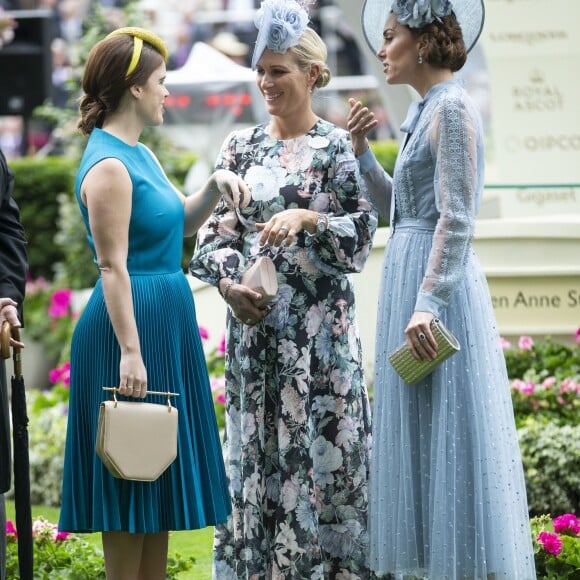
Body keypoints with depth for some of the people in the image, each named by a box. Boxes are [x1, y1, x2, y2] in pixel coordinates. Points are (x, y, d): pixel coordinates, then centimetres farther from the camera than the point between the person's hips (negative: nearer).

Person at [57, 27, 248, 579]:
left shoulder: (138, 154, 13)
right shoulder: (108, 165, -16)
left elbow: (180, 223, 27)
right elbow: (112, 266, -20)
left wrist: (214, 186, 9)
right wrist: (130, 351, -23)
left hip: (166, 324, 10)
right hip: (134, 321, -10)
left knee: (159, 475, 12)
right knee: (131, 482, -4)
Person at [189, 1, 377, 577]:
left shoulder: (337, 146, -1)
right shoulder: (241, 147, 10)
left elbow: (361, 234, -5)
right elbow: (214, 232, 8)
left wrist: (307, 218, -21)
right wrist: (229, 283, -10)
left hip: (319, 324, -3)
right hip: (253, 321, 4)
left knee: (322, 445, -4)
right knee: (255, 452, 4)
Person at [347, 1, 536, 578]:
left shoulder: (452, 108, -13)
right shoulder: (423, 109, 15)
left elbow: (457, 218, -20)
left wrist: (429, 303, -24)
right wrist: (361, 152, 10)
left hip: (438, 284, -10)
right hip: (409, 279, 10)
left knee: (443, 437, -6)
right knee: (418, 439, 11)